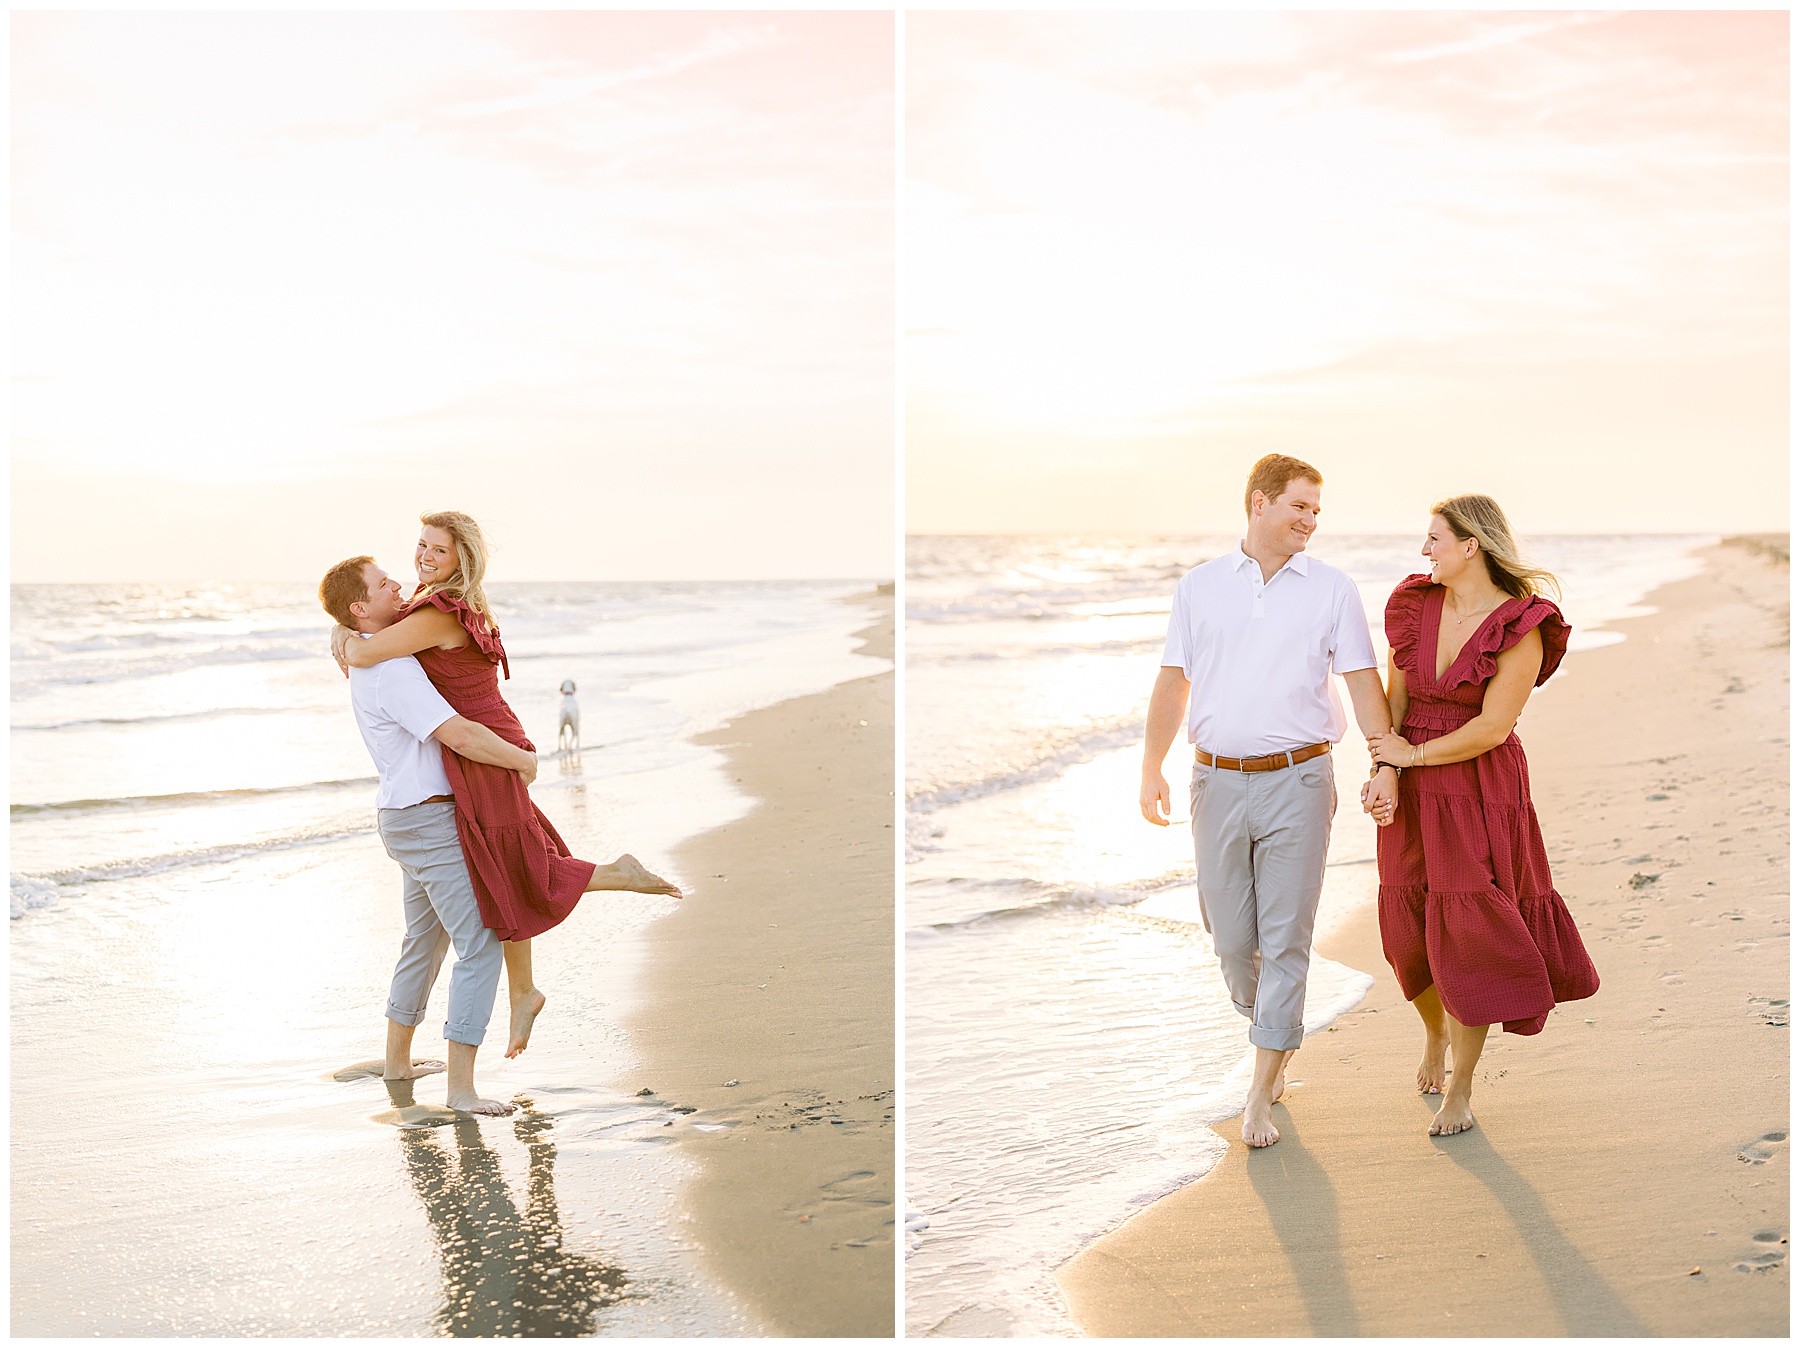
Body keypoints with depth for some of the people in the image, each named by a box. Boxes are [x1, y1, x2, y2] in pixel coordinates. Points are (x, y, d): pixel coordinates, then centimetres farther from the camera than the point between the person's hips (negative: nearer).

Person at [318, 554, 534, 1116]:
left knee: (426, 938, 24)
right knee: (481, 945, -11)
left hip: (407, 818, 11)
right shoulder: (392, 670, -22)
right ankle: (460, 1085, -11)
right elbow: (459, 736, -30)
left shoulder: (368, 663, 12)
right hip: (429, 822, -11)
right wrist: (523, 760, -15)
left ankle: (398, 1059, 37)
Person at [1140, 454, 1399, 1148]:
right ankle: (1268, 1029, 36)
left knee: (1285, 940, -3)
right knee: (1230, 934, 6)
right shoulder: (1200, 585, 8)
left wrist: (1384, 765, -8)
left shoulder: (1332, 589, 5)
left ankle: (1261, 1096, 4)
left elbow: (1363, 681, 2)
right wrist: (1151, 770, 2)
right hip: (1218, 779, 2)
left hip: (1297, 779, -2)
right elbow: (1172, 683, 9)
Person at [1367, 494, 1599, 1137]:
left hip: (1482, 789, -5)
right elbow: (1395, 699, 3)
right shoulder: (1415, 604, 1)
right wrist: (1383, 774, -10)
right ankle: (1436, 1032, 42)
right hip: (1413, 792, 5)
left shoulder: (1522, 627, -15)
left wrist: (1414, 754, -10)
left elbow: (1492, 729, -18)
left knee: (1468, 936, -5)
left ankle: (1460, 1091, 8)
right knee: (1413, 932, 11)